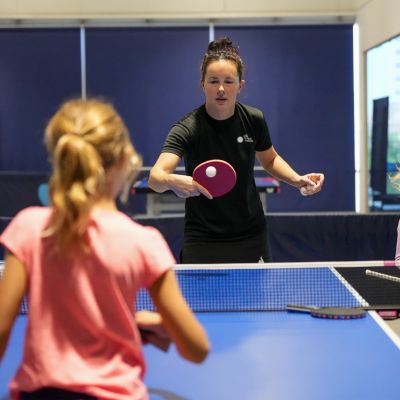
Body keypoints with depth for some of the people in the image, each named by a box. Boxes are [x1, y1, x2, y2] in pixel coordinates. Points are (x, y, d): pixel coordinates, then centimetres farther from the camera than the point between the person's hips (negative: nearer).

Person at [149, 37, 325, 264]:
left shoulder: (254, 120, -6)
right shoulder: (187, 129, -18)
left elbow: (269, 160, 15)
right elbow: (155, 177, -32)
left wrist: (298, 180, -3)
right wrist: (173, 181, -54)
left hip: (252, 238, 4)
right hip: (203, 243, -4)